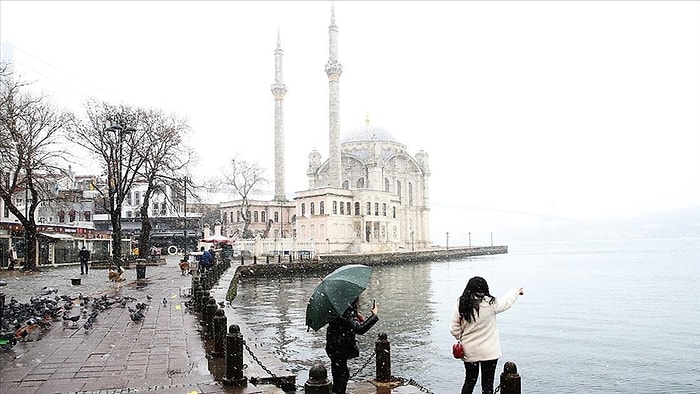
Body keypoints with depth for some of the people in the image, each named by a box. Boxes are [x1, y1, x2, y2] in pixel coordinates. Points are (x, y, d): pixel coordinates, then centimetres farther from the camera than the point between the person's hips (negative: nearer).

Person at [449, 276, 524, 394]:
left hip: (468, 351, 3)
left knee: (469, 381, 19)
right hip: (488, 352, -3)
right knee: (487, 384, 9)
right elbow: (507, 301, 5)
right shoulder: (490, 304, -16)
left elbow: (454, 329, -4)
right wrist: (517, 291, 25)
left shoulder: (460, 305, -9)